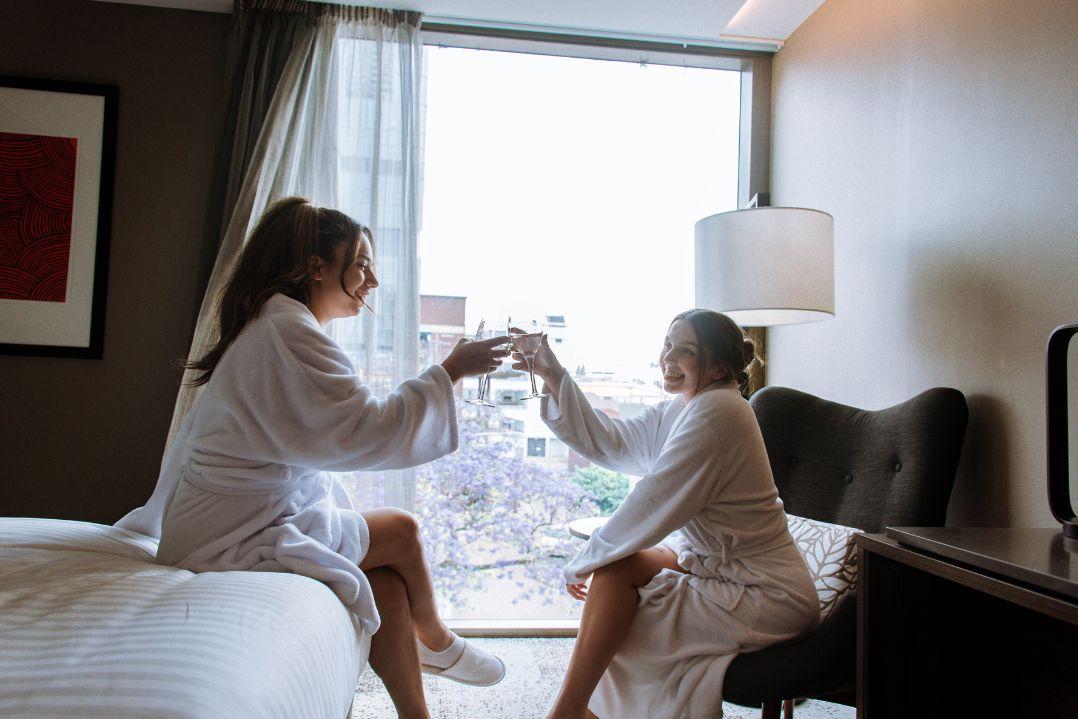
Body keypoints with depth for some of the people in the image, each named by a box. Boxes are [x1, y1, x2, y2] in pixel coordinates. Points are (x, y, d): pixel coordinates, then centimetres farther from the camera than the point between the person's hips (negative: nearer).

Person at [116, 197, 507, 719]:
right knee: (400, 531, -5)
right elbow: (370, 431, -26)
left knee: (388, 585, -3)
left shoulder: (273, 326, 14)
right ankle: (437, 645, 19)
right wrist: (449, 372, -18)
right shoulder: (288, 333, -21)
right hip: (231, 540, -9)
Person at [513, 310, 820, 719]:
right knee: (615, 559, 7)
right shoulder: (681, 409, 6)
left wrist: (583, 562, -10)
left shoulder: (714, 412, -24)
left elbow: (652, 505, -23)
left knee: (616, 570, -15)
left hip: (768, 598, -9)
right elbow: (609, 442, 6)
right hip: (721, 563, 9)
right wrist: (552, 376, -1)